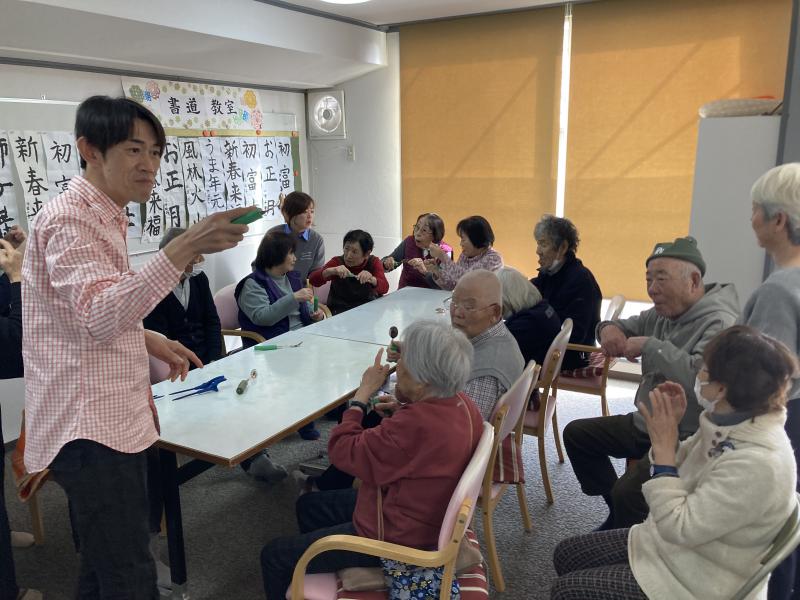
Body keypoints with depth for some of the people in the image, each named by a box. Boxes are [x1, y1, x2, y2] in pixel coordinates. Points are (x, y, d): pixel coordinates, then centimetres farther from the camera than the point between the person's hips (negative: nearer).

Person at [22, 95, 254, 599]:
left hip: (112, 418, 10)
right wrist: (183, 249, -42)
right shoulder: (69, 220, -16)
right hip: (91, 426, -10)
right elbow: (100, 317, -33)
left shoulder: (102, 217, 16)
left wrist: (150, 341, 13)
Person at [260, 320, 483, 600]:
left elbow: (341, 450, -25)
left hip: (397, 539, -10)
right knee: (308, 505, 25)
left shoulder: (415, 426, -37)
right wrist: (402, 410, -2)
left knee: (274, 557, 2)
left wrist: (364, 392, -16)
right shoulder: (460, 401, -8)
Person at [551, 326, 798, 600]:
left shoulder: (759, 463, -33)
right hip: (672, 542, 8)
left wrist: (664, 447, -27)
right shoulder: (731, 421, -7)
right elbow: (681, 473, 5)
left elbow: (677, 527, -30)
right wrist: (671, 429, -12)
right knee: (566, 555, 12)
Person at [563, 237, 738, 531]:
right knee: (576, 434, 16)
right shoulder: (662, 314, 5)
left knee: (628, 492, -30)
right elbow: (625, 326, 20)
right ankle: (621, 512, 24)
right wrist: (609, 328, -4)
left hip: (685, 440, -10)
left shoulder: (720, 324, -22)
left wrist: (651, 346, -29)